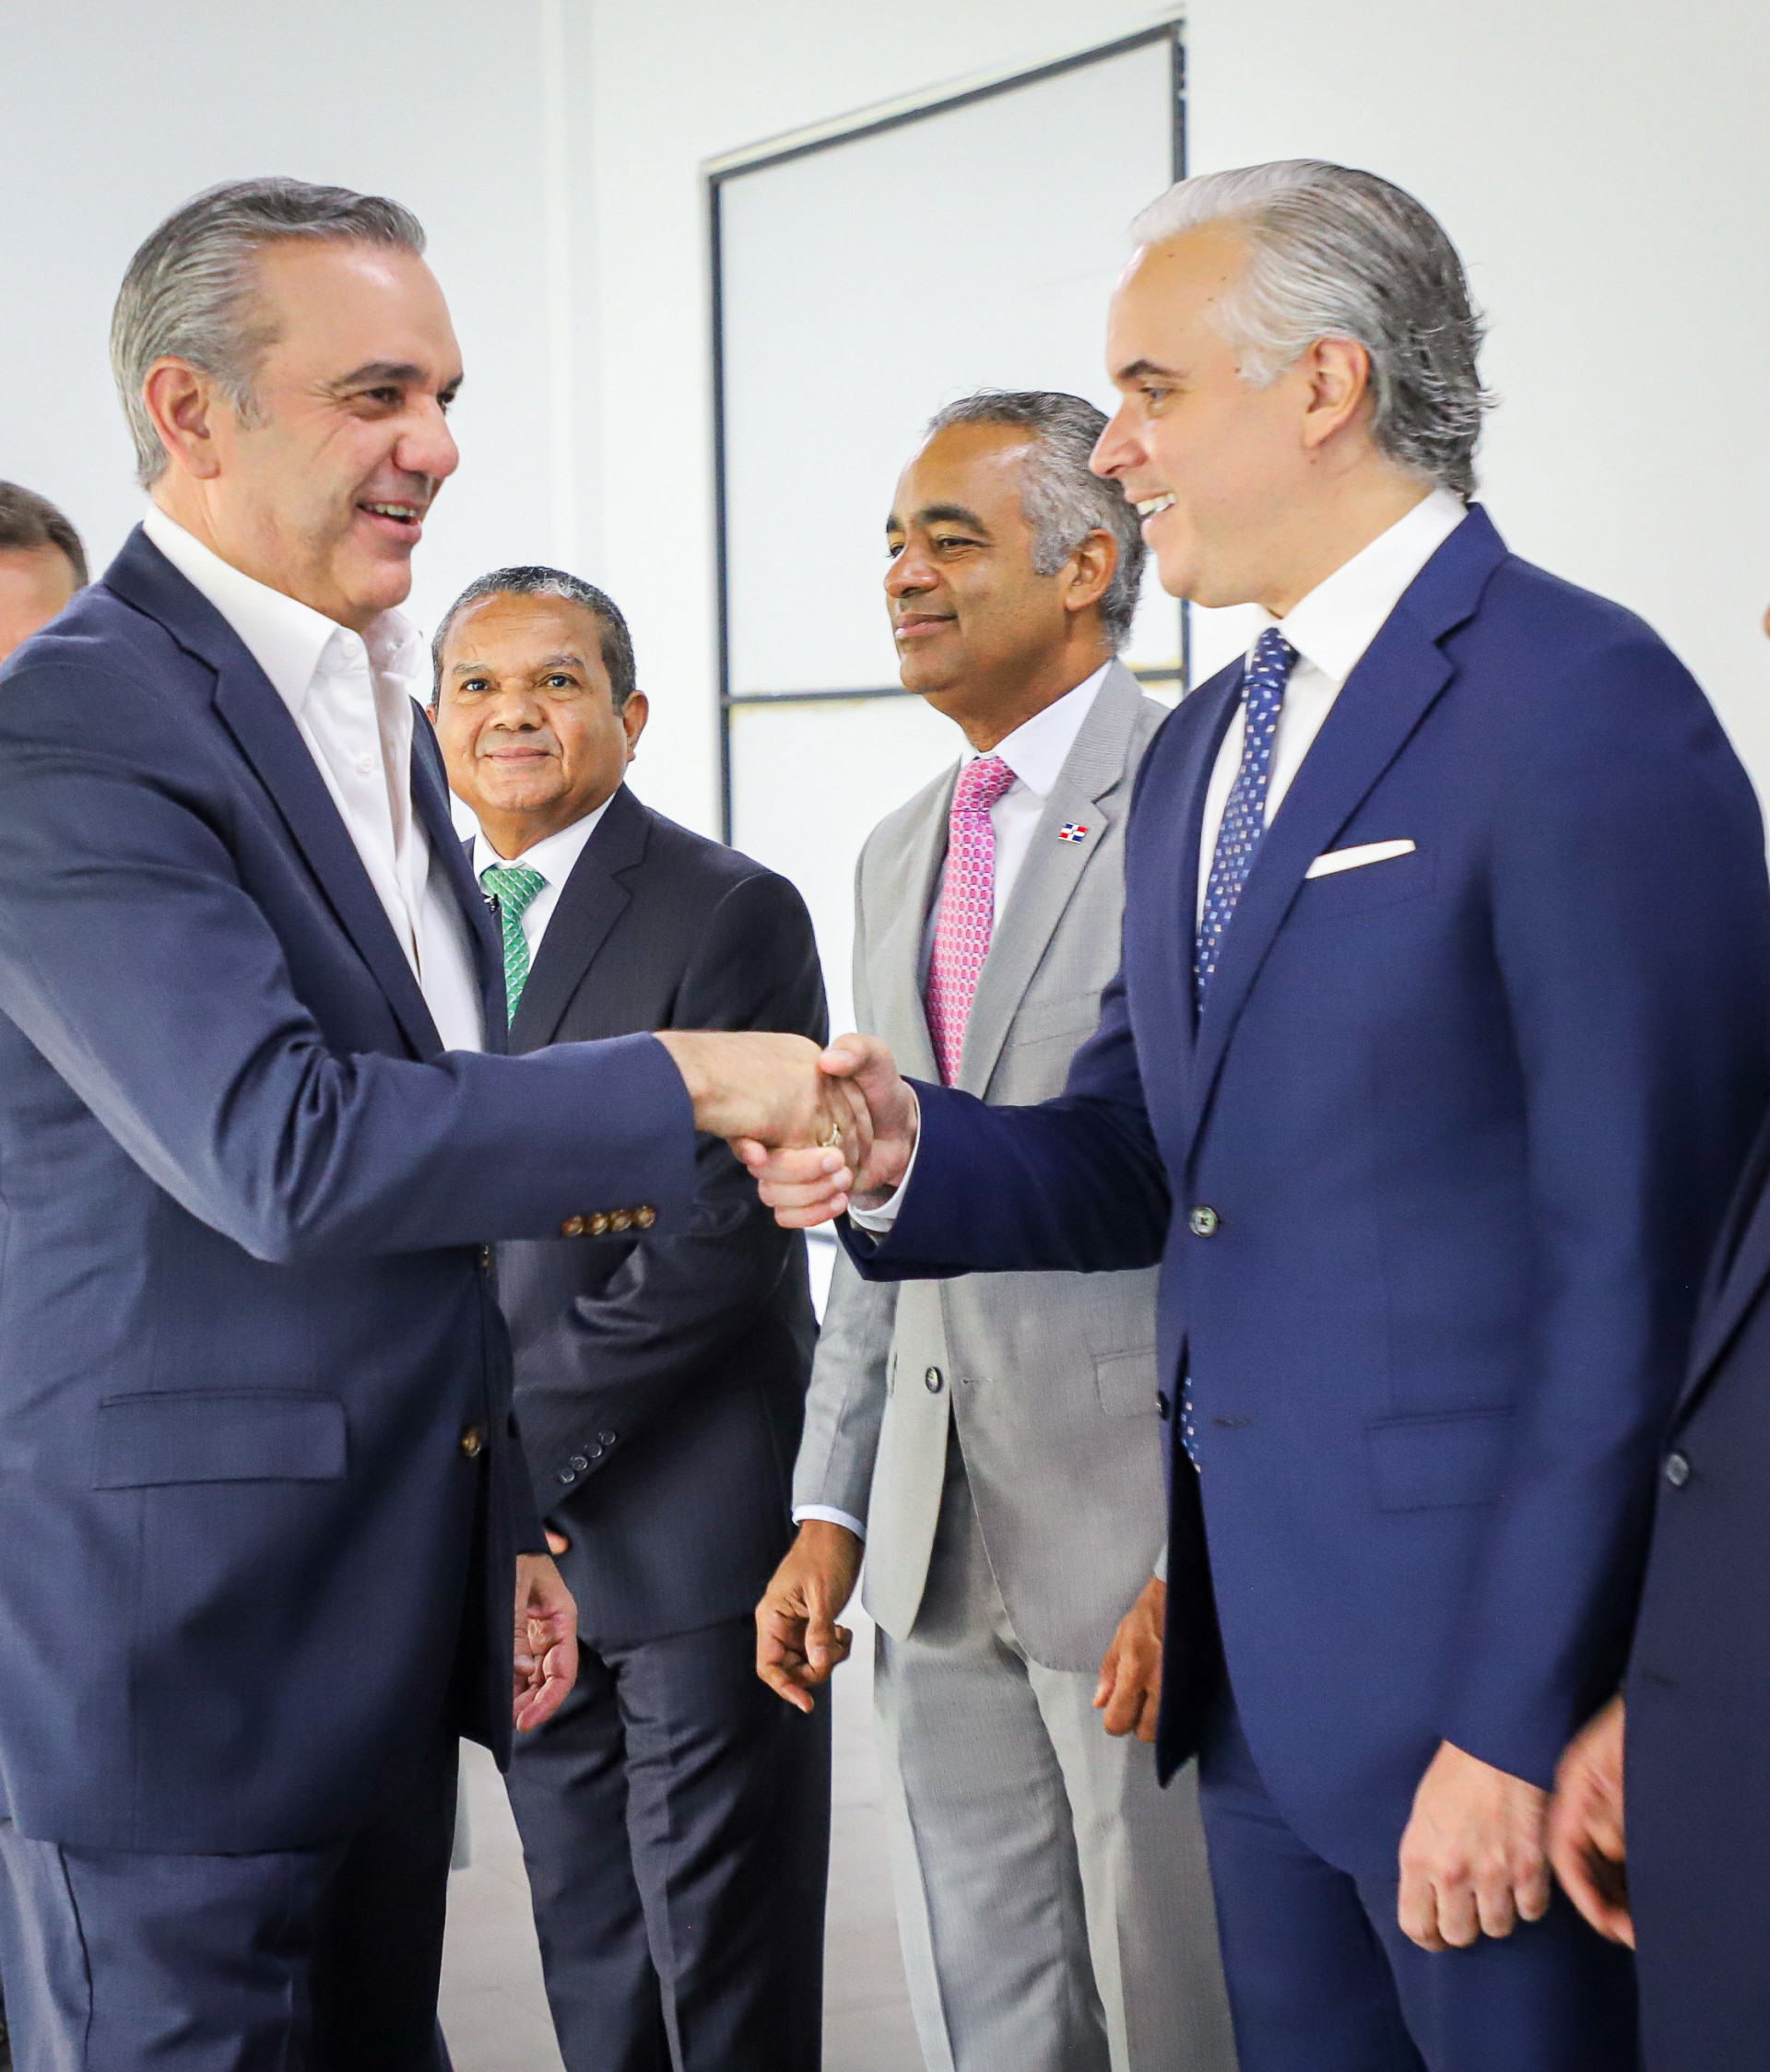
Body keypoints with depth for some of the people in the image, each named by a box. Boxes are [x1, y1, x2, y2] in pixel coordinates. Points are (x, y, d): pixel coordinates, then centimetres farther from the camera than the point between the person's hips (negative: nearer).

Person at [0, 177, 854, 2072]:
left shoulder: (376, 714, 15)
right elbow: (285, 1150, -25)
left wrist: (503, 1529, 20)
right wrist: (684, 1084, -21)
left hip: (387, 1620, 9)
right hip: (173, 1627, -8)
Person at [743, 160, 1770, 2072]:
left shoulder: (1581, 707, -13)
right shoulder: (1197, 755, 15)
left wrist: (1519, 1715, -18)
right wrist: (909, 1151, -6)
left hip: (1494, 1657, -8)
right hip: (1262, 1661, 8)